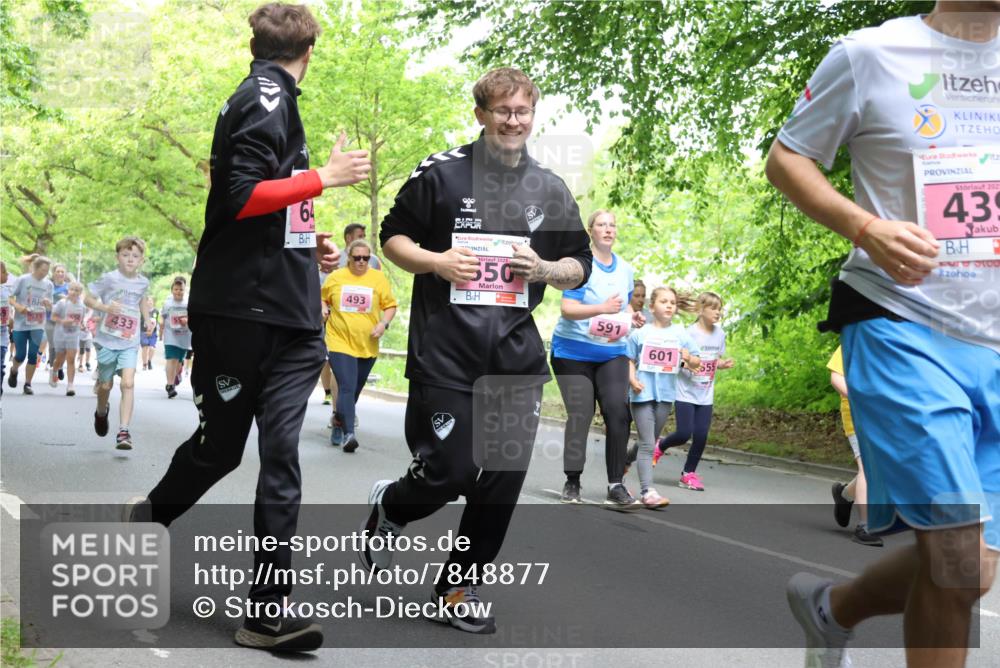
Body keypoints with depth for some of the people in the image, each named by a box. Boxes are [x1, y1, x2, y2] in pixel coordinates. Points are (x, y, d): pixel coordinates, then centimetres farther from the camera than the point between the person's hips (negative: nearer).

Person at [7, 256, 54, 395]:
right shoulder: (23, 280, -7)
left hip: (38, 326, 2)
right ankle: (14, 371, 34)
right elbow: (11, 298, -3)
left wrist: (48, 303, -13)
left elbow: (50, 306, 10)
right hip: (21, 324, -2)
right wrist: (18, 306, -23)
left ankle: (28, 384, 8)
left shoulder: (48, 284, 3)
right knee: (20, 355, 1)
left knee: (33, 355, -3)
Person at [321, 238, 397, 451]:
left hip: (367, 345, 2)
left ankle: (339, 421, 38)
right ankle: (348, 434, -19)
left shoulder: (378, 278, 2)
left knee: (355, 390, 15)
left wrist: (383, 323, -9)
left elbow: (390, 305, 7)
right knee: (347, 388, -16)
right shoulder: (334, 277, 2)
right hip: (340, 343, -2)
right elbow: (323, 300, 18)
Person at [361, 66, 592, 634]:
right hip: (445, 350, -3)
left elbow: (581, 268, 16)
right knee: (449, 472, -5)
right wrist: (435, 261, -13)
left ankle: (459, 588, 18)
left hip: (517, 356, 4)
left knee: (504, 480, 1)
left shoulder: (551, 190, 10)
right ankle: (388, 508, 30)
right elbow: (393, 237, 6)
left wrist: (545, 269, -6)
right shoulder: (441, 173, 0)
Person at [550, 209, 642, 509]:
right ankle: (572, 483, 12)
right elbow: (567, 309, -19)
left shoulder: (625, 269, 7)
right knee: (580, 416, -4)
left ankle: (616, 487, -11)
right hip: (573, 351, -4)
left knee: (618, 412, -12)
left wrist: (631, 316, 0)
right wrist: (602, 308, -32)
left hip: (612, 352, 4)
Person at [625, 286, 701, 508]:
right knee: (647, 444, -9)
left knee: (649, 442, 15)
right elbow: (629, 360, 4)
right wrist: (632, 380, -12)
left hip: (666, 395, 4)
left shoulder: (681, 334, 5)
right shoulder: (640, 333, -1)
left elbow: (697, 363, 8)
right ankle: (647, 491, -12)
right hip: (642, 393, -4)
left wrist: (689, 358, -14)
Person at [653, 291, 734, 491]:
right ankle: (660, 446, 23)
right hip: (685, 392, -4)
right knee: (684, 433, -9)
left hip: (705, 395, 5)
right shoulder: (690, 332, -12)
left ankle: (689, 473, 14)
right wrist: (687, 363, -28)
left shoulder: (719, 334, 4)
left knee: (701, 436, -1)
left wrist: (724, 364, -6)